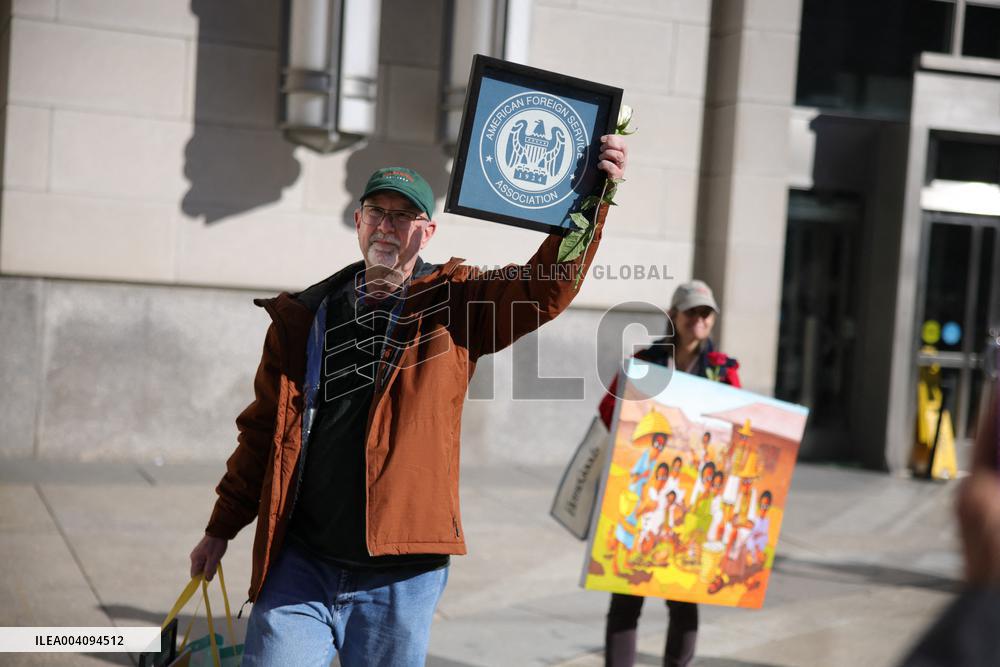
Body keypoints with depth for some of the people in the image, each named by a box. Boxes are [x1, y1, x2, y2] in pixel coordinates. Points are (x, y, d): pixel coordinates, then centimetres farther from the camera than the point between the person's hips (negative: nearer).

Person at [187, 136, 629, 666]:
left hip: (400, 577, -1)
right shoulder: (302, 317, 7)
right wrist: (222, 528, 16)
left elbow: (545, 286, -15)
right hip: (300, 563, 1)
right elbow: (264, 430, 13)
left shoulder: (457, 305, 1)